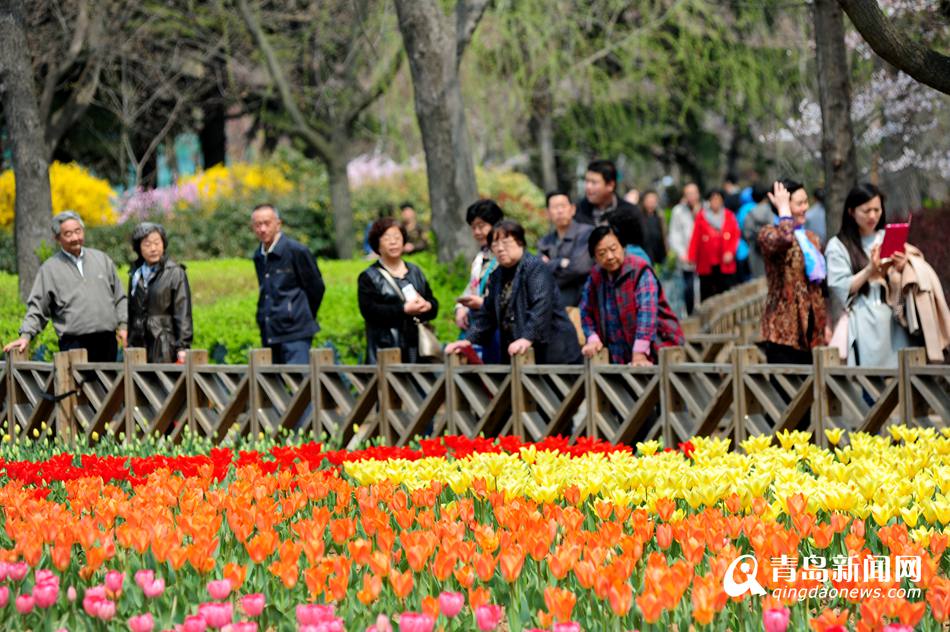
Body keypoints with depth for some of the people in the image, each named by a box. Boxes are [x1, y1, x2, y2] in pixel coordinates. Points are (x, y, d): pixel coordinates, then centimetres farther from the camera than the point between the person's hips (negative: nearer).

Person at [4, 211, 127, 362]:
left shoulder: (101, 259, 14)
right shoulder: (50, 269, 5)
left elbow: (119, 297, 18)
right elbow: (37, 308, 4)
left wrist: (123, 325, 6)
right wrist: (25, 336, -8)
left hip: (107, 342, 3)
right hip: (74, 343, -3)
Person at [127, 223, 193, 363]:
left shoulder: (175, 273, -1)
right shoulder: (135, 274, 15)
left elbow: (183, 313, -5)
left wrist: (182, 346, -11)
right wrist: (128, 344, 15)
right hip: (139, 344, 4)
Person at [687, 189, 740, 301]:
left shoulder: (729, 216, 7)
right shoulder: (701, 216, 2)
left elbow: (736, 236, 6)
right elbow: (695, 238, 2)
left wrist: (731, 252, -8)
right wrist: (692, 257, -1)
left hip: (725, 263, 1)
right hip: (706, 264, -1)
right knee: (707, 294, 4)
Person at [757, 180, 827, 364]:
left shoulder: (811, 238, 18)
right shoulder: (769, 234, -5)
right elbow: (784, 240, -31)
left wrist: (825, 324, 18)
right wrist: (784, 209, -15)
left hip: (811, 326, 7)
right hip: (784, 328, -7)